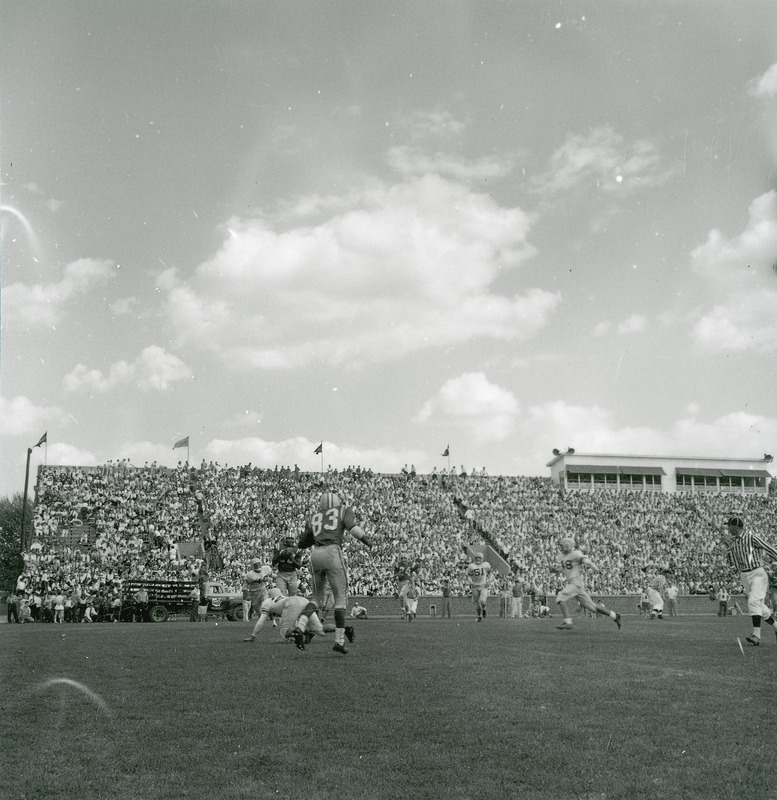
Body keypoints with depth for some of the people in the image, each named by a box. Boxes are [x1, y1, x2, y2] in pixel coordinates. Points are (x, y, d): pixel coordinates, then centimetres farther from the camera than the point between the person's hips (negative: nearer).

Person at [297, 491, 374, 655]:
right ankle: (339, 639, -4)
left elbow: (302, 544, 26)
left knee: (317, 597, 20)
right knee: (341, 597, 3)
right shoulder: (344, 510, 15)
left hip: (315, 555, 4)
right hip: (333, 553, -4)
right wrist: (367, 540, 9)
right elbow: (353, 528, -5)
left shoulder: (313, 518, 23)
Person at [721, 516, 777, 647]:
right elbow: (733, 565, 7)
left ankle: (756, 635, -28)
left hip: (757, 574, -7)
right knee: (760, 607, 11)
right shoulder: (733, 542, 10)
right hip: (744, 576, 7)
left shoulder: (751, 538, -9)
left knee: (753, 601, -21)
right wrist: (728, 546, 0)